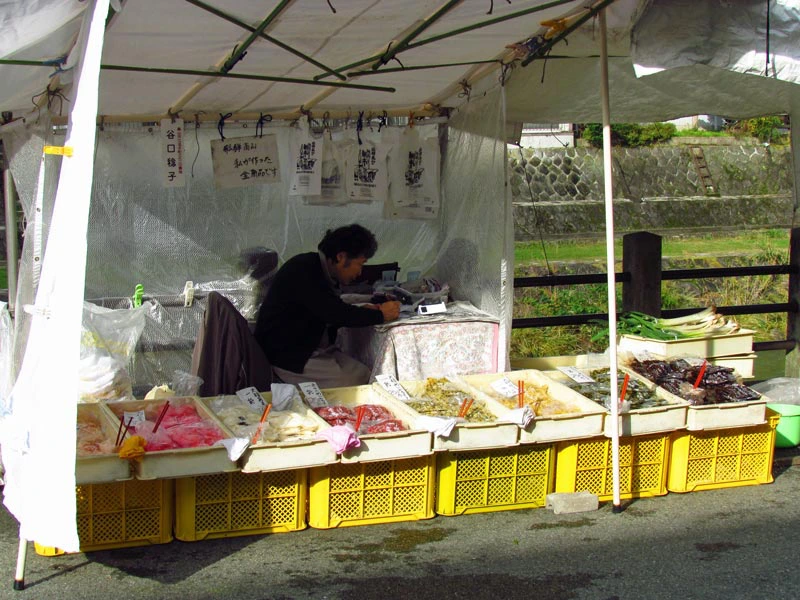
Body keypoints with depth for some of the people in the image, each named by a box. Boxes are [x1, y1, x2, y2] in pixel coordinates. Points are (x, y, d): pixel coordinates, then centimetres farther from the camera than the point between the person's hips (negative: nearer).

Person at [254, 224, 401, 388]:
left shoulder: (319, 270, 10)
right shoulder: (303, 271, -19)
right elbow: (334, 313, -25)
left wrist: (362, 312, 2)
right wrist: (380, 315, -14)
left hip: (316, 349, 9)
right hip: (287, 355, -9)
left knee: (364, 375, -9)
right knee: (350, 382, -20)